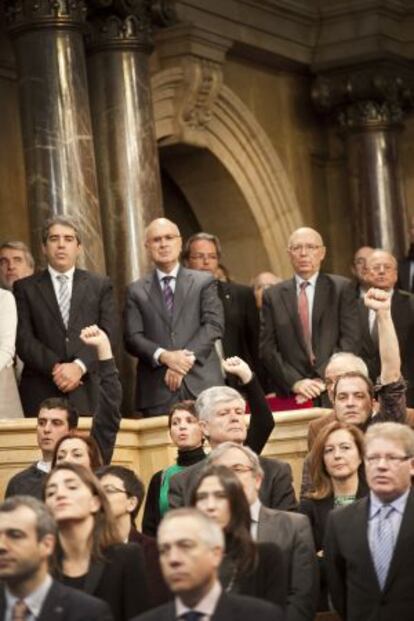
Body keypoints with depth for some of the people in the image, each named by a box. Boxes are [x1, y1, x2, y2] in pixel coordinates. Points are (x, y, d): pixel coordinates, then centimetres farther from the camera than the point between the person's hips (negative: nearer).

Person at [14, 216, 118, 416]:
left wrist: (80, 366, -11)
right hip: (41, 393, -1)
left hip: (89, 392, 1)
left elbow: (108, 334, 3)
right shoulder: (25, 287, 10)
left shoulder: (100, 285, 13)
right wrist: (55, 368, -13)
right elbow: (23, 339, 1)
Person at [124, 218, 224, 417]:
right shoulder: (136, 290, 12)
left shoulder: (204, 282, 12)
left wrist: (187, 358, -11)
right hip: (157, 390, 0)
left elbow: (214, 325, 1)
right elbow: (132, 337, 4)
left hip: (201, 383, 0)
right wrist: (163, 356, -13)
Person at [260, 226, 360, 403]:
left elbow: (350, 340, -2)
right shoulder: (273, 295, 9)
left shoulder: (342, 288, 5)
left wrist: (324, 379, -12)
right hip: (290, 393, 1)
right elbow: (267, 347, 4)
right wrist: (295, 382, -9)